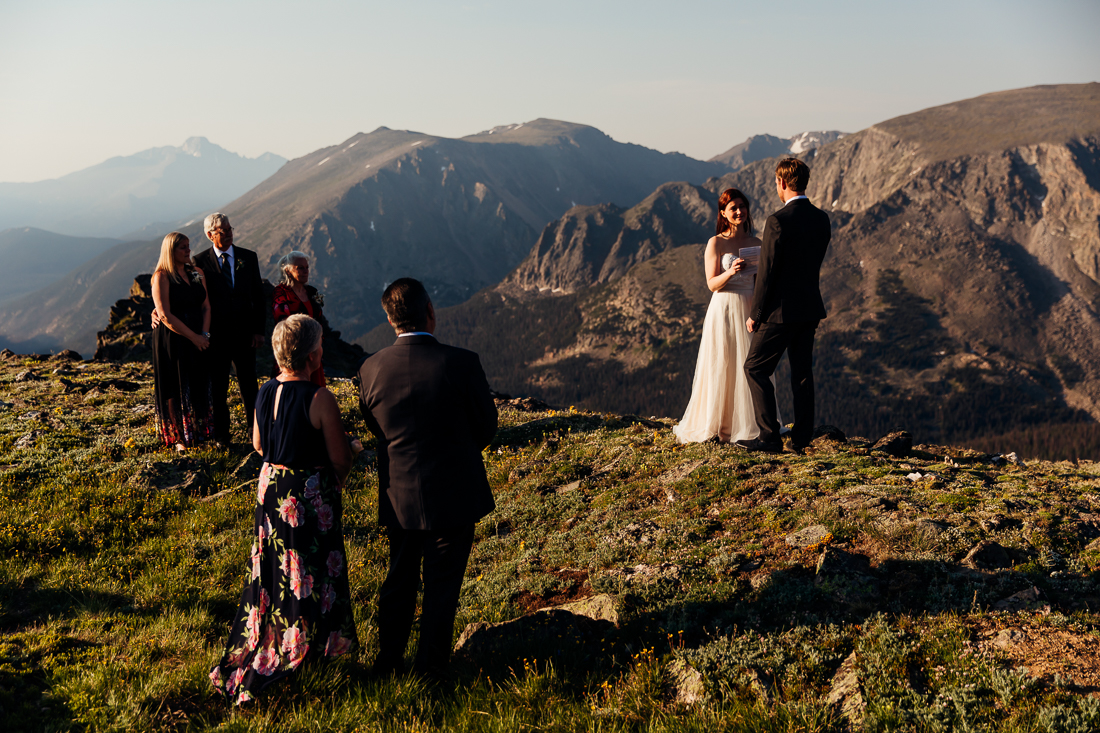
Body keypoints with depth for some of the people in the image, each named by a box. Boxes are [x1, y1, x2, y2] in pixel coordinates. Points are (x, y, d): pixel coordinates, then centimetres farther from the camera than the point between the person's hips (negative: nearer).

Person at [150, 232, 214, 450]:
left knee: (199, 386, 9)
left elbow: (206, 306, 6)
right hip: (172, 340, -5)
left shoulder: (197, 274, 8)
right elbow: (166, 316, -15)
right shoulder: (162, 277, -10)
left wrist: (204, 334, -9)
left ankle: (198, 433, 20)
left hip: (198, 339, 5)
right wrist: (194, 337, -16)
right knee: (175, 389, 3)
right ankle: (179, 438, 12)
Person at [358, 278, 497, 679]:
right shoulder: (461, 363, -20)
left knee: (399, 578, 22)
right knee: (442, 584, 14)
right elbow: (486, 425, -6)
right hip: (453, 495, -3)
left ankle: (387, 661, 35)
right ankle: (430, 668, 28)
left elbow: (375, 427, 4)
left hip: (399, 496, 3)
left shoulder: (371, 368, -12)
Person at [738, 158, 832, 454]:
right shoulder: (822, 219, 6)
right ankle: (801, 439, 16)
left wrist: (754, 314, -8)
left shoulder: (778, 221, -17)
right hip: (810, 308, 7)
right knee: (802, 372, 12)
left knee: (756, 368, 3)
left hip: (781, 310, -7)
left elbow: (767, 273, -16)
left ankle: (769, 437, 1)